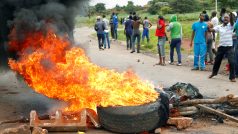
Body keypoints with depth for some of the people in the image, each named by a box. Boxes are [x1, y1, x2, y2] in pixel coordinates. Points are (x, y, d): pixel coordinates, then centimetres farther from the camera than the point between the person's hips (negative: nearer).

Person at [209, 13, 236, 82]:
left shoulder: (231, 26, -3)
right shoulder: (219, 27, 6)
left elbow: (231, 21, -25)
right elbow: (211, 30, -4)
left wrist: (231, 14, -41)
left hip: (229, 47, -3)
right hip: (221, 47, 3)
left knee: (232, 62, -12)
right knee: (217, 60, 16)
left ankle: (232, 77, 0)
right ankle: (214, 72, 39)